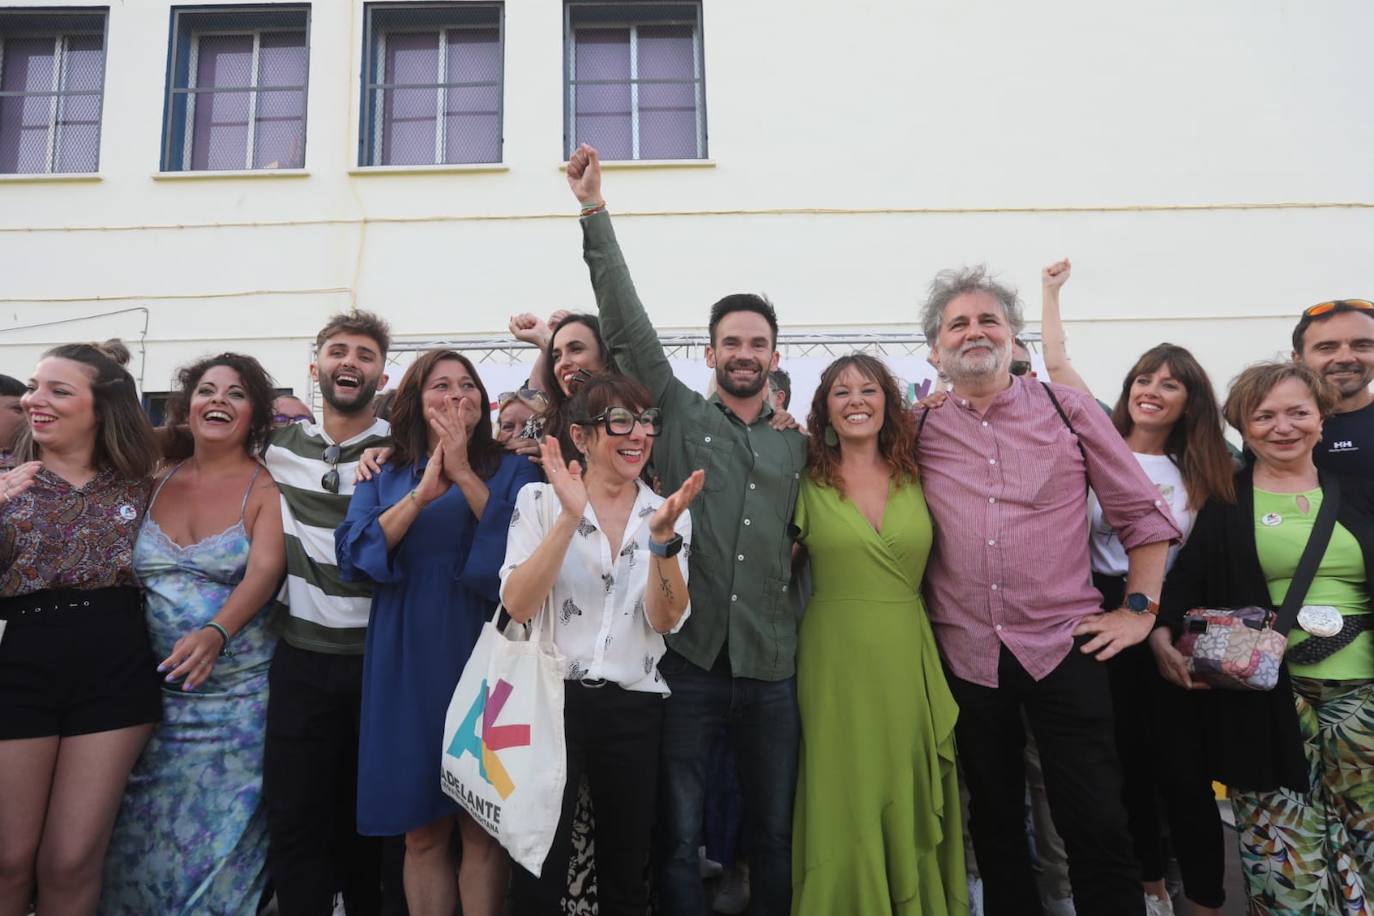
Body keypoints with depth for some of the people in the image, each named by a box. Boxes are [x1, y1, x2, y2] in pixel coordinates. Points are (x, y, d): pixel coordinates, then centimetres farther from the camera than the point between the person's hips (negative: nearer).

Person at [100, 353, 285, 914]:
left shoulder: (268, 488, -5)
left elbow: (263, 573, -17)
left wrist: (215, 634, -33)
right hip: (156, 687, 4)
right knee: (142, 833, 13)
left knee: (220, 833, 4)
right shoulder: (156, 483, 8)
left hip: (238, 695, -4)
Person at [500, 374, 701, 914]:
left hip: (634, 707, 3)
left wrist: (662, 535, -23)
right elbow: (517, 605, -15)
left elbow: (666, 620, -8)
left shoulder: (669, 513, 3)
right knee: (539, 871, 8)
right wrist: (570, 518, -24)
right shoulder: (540, 500, -3)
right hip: (552, 697, -2)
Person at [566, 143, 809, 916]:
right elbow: (628, 325, -7)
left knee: (775, 837, 16)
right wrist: (596, 212, -11)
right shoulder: (680, 416, 2)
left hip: (772, 668, 3)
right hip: (686, 657, -3)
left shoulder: (797, 447, 11)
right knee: (679, 836, 7)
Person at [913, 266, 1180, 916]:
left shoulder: (1069, 411, 1)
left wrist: (1139, 610, 1)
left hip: (1065, 646, -1)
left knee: (1098, 828, 3)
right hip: (965, 655, 2)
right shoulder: (919, 431, 2)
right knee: (995, 825, 16)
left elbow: (1143, 515, 5)